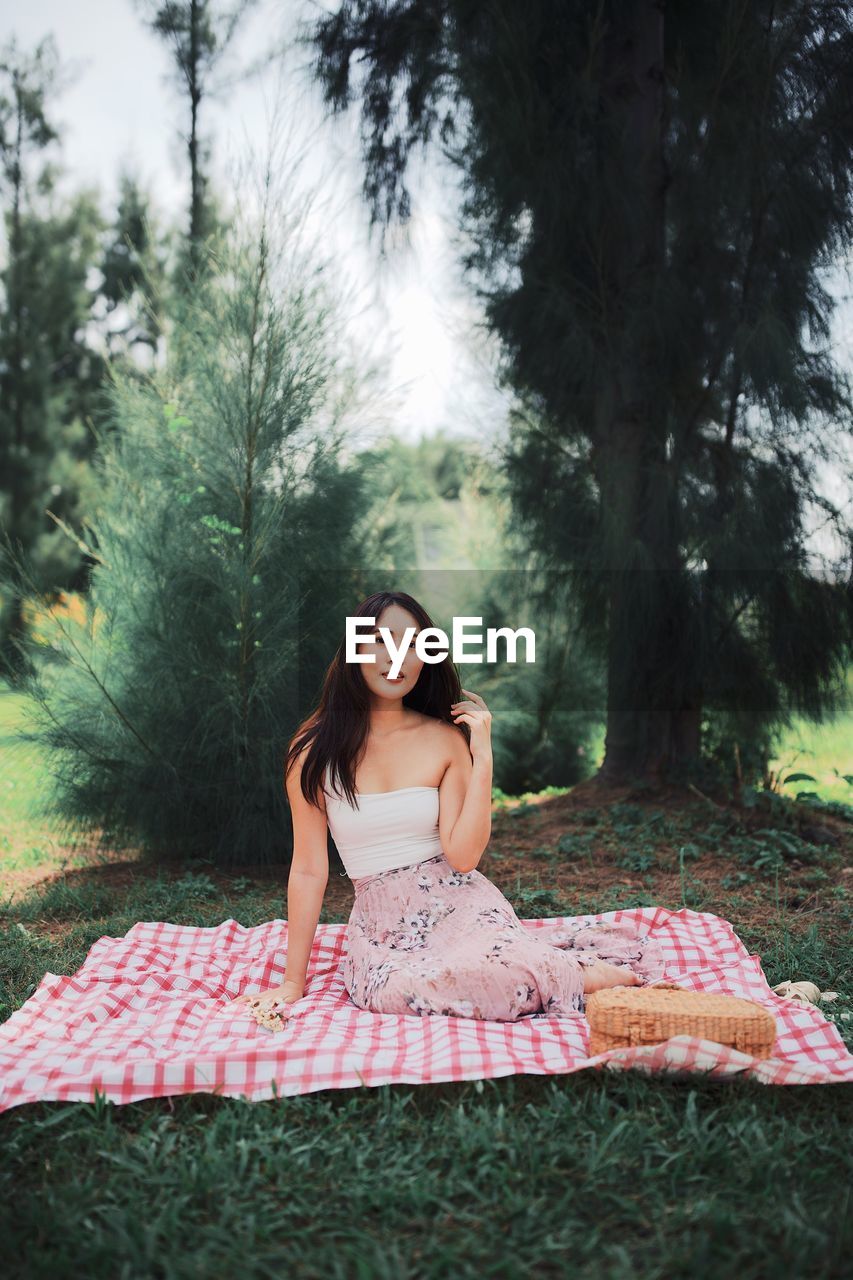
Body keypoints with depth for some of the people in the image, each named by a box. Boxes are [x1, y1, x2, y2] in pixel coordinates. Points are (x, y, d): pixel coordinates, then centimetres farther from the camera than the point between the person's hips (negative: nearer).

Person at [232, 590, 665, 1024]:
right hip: (380, 921, 1)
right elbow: (309, 869, 0)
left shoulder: (445, 739, -1)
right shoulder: (316, 747, -2)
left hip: (456, 902, -1)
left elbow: (462, 855, -10)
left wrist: (482, 756, -11)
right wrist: (293, 982, -1)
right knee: (392, 988, -35)